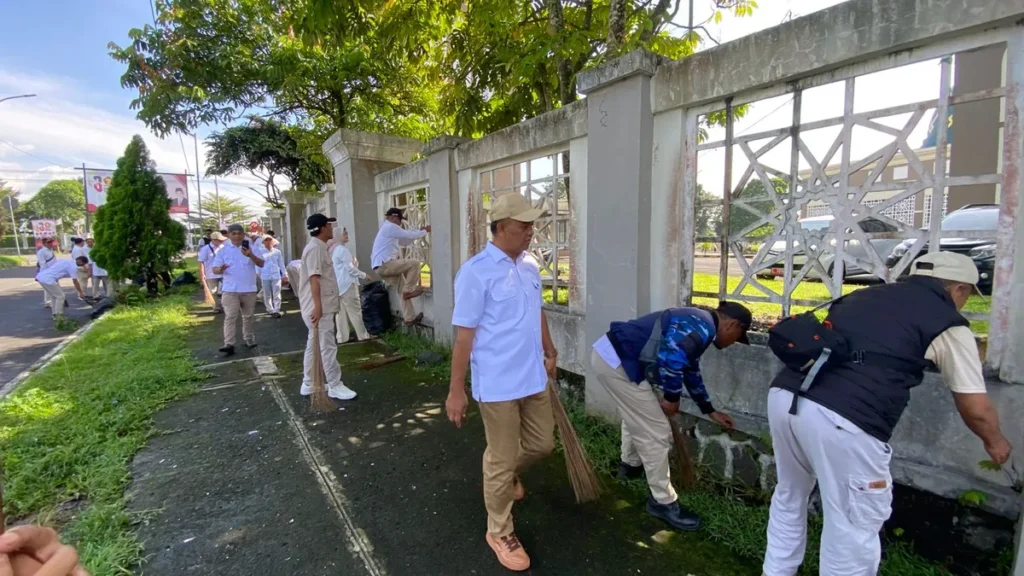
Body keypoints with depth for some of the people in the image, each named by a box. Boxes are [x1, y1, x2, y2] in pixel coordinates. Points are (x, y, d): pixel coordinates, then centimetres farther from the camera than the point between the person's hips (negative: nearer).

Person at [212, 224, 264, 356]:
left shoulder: (250, 248, 4)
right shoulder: (223, 250, 3)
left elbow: (261, 264, -6)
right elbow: (214, 269, 1)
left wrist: (250, 255, -24)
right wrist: (220, 269, -23)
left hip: (249, 289, 1)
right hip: (230, 289, -1)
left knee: (248, 316, 13)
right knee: (230, 317, -6)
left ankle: (248, 338, 27)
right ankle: (229, 344, -8)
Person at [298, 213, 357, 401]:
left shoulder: (320, 247, 17)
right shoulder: (315, 248, -15)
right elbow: (314, 279, -23)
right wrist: (317, 306, -28)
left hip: (322, 307, 11)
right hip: (319, 308, -11)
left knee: (313, 346, 15)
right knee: (328, 347, -4)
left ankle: (308, 384, 25)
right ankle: (335, 386, 4)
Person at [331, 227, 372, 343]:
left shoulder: (333, 250, 13)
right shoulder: (343, 249, -14)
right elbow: (350, 268, -15)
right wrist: (363, 275, -5)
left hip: (338, 284, 9)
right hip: (347, 284, -9)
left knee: (341, 312, 9)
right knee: (355, 311, -1)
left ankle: (342, 337, 12)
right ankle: (363, 335, 7)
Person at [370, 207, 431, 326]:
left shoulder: (388, 229, 25)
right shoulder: (391, 227, -8)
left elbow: (404, 241, 27)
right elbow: (409, 235, -10)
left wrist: (420, 231, 20)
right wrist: (425, 231, 5)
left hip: (383, 266, 10)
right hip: (384, 264, -10)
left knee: (403, 290, 9)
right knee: (415, 263, -14)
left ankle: (409, 318, 11)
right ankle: (409, 290, -4)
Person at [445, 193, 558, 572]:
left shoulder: (530, 266, 5)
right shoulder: (476, 272, -17)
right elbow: (464, 333, -17)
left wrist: (549, 351, 25)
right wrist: (456, 390, -14)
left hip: (533, 378, 7)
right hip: (498, 384, -7)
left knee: (542, 444, 20)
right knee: (501, 460, 8)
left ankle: (507, 475, 51)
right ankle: (500, 532, 31)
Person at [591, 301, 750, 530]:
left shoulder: (696, 324, 22)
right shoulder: (703, 327, -10)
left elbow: (691, 372, 34)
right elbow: (671, 359, -25)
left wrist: (710, 411, 43)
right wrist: (672, 398, -7)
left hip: (609, 354, 11)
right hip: (616, 361, -11)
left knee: (636, 415, 34)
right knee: (656, 433, 1)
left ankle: (630, 465, 54)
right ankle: (663, 502, 18)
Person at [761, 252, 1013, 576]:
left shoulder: (863, 295, 25)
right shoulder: (948, 324, 11)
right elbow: (976, 409, 15)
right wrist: (995, 442, 36)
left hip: (783, 395, 6)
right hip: (842, 419, -6)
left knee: (789, 495, 27)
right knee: (853, 527, 13)